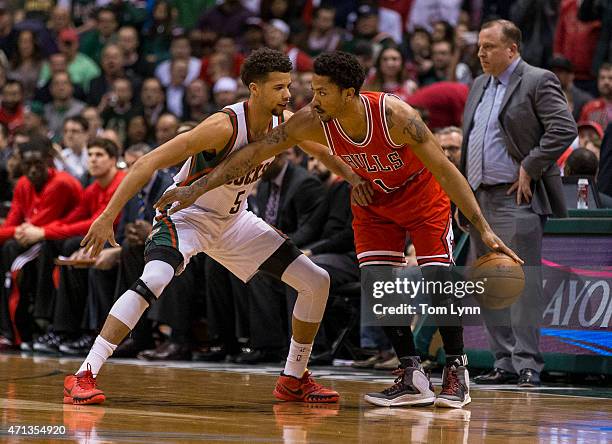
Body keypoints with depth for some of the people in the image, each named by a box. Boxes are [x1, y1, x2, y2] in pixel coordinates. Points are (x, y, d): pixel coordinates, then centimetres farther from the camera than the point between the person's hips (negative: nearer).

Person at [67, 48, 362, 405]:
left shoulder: (283, 123, -10)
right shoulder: (225, 126, -30)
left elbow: (323, 149, 14)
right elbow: (149, 163, -31)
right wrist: (108, 217, -34)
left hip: (234, 221, 7)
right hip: (187, 214, -7)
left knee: (317, 283, 3)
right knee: (153, 281, -35)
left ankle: (294, 380, 17)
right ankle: (84, 376, -31)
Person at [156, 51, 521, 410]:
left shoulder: (394, 115, -35)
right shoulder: (313, 122, -26)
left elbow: (445, 169, -29)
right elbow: (255, 153, -20)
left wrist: (484, 228, -31)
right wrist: (197, 189, -24)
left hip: (422, 191, -4)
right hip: (374, 199, 4)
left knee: (436, 279, -15)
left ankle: (456, 368, 3)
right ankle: (413, 378, -2)